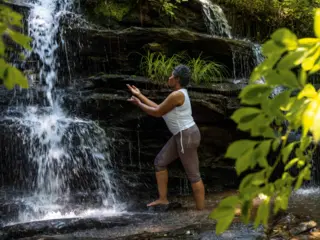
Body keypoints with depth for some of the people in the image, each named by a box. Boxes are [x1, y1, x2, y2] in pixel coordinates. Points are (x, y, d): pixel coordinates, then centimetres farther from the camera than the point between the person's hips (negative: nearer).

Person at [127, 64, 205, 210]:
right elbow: (158, 108, 17)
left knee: (193, 175, -4)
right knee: (160, 162, 15)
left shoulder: (176, 95, -20)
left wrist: (139, 104, 2)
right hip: (182, 135, 11)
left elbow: (157, 113, -12)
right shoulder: (179, 93, 13)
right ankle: (163, 198, 22)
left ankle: (201, 210, 3)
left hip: (187, 136, -11)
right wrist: (140, 95, 20)